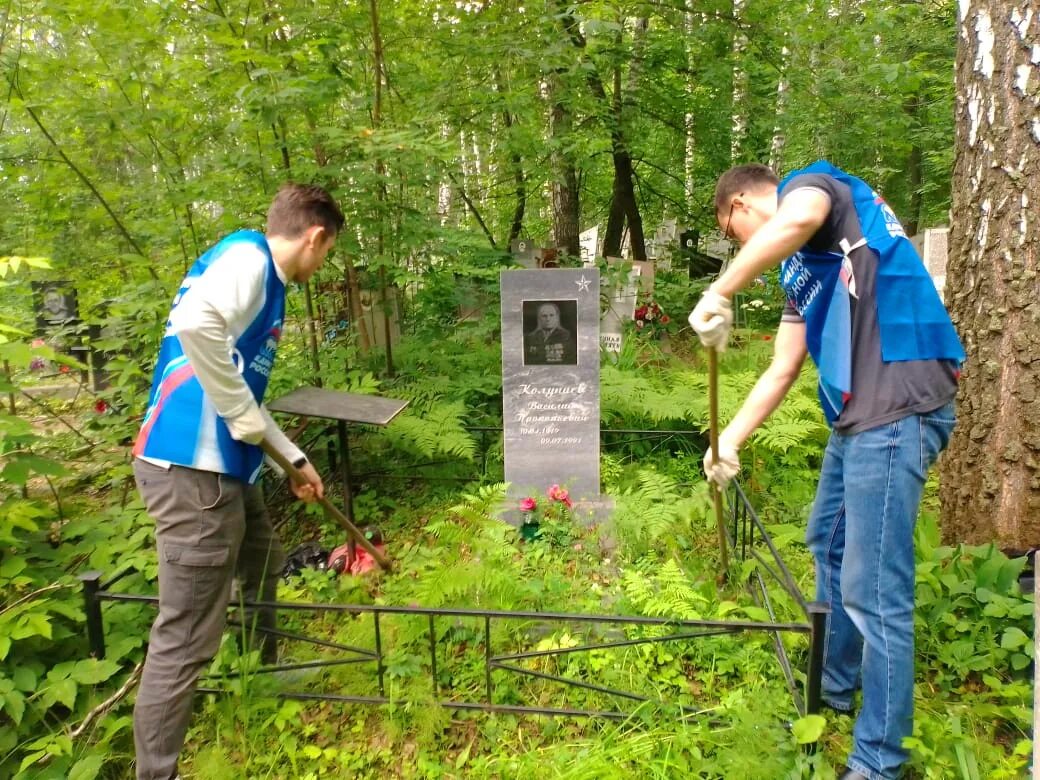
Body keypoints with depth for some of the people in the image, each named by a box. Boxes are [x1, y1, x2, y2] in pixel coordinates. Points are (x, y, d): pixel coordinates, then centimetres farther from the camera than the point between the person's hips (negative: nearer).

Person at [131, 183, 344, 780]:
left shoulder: (265, 281, 19)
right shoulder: (247, 256, -11)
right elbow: (196, 324, -33)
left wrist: (296, 459, 31)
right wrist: (242, 416, -21)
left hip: (223, 467, 11)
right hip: (194, 467, -11)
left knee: (264, 565, 29)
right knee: (187, 636, -1)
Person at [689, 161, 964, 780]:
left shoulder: (813, 182, -1)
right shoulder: (800, 271, 23)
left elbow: (796, 220, -29)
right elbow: (782, 371, 22)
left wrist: (721, 292, -23)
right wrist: (731, 439, 21)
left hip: (898, 409, -11)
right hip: (855, 416, 11)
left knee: (874, 593, -5)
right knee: (829, 546, 24)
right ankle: (834, 692, 43)